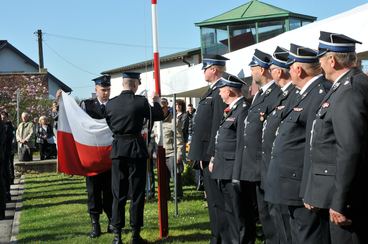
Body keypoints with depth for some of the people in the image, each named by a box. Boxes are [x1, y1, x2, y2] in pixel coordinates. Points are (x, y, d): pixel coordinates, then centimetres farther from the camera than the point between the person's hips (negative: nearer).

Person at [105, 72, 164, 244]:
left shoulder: (110, 104, -1)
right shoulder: (141, 101, -10)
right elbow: (159, 116, 3)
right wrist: (156, 102, 20)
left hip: (118, 149, 3)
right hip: (136, 148, -3)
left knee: (118, 193, 9)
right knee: (137, 192, 5)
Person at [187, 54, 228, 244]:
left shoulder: (220, 92, -15)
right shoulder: (212, 91, 16)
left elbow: (218, 126, -21)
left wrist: (211, 155, -21)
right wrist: (203, 155, 17)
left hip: (213, 154, -10)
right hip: (207, 153, 10)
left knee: (217, 200, -5)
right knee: (213, 199, 15)